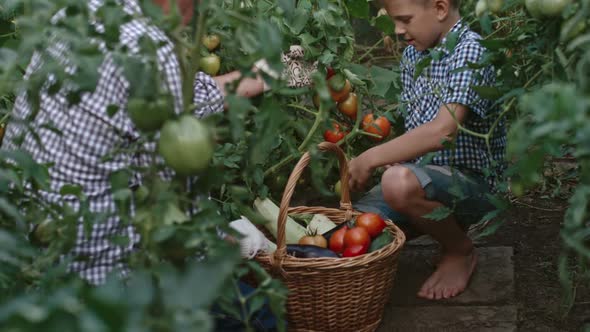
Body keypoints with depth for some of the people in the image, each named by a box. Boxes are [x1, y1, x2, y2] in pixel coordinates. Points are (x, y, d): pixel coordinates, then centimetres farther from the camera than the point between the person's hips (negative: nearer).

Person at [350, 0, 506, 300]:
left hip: (473, 182, -8)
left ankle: (460, 251, -7)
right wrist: (392, 160, -3)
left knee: (401, 183, -38)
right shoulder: (412, 54, 9)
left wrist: (370, 159, -24)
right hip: (421, 177, 8)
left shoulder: (469, 50, -18)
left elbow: (443, 130, -30)